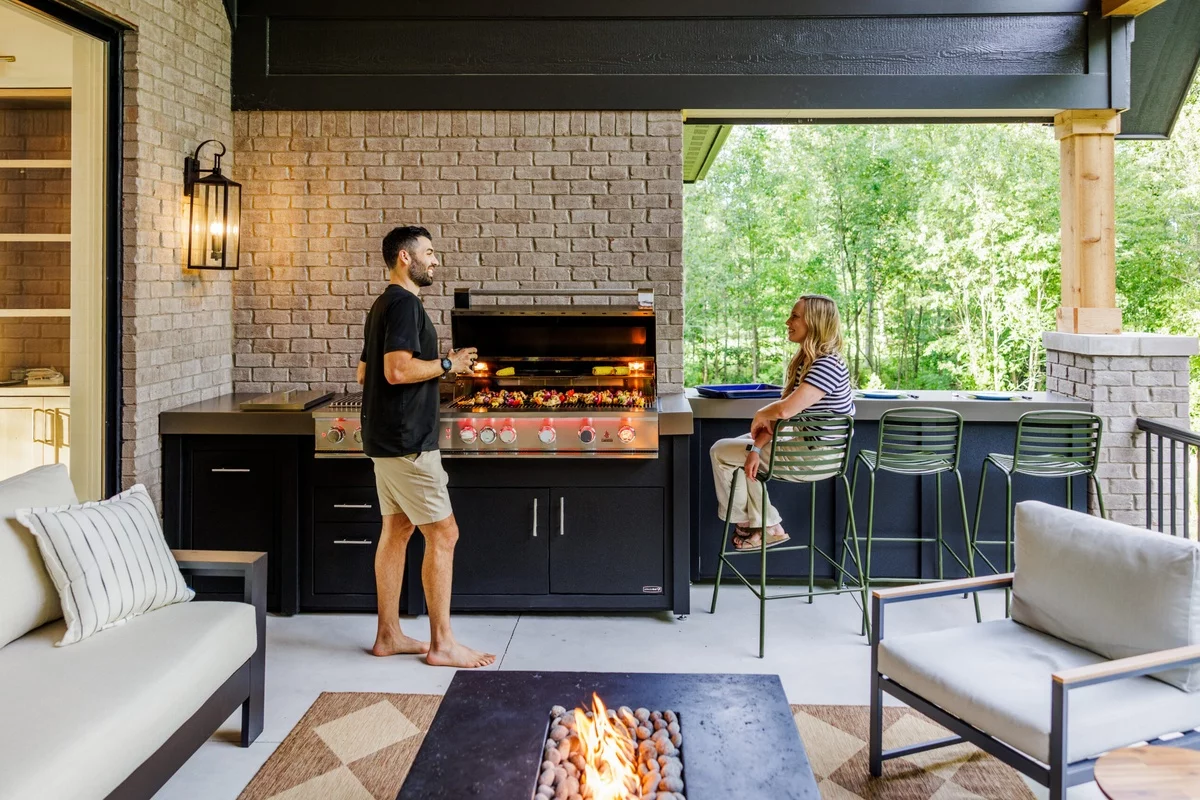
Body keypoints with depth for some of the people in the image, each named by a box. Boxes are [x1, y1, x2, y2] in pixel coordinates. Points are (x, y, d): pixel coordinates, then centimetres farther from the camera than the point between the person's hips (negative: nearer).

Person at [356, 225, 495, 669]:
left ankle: (389, 635, 19)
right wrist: (449, 364, -13)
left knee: (396, 530, 13)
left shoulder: (384, 304, 17)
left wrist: (432, 367, 21)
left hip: (387, 439, 11)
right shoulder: (404, 304, -15)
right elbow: (398, 370, -26)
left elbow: (365, 372, 22)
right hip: (407, 440, -11)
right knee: (443, 534, -6)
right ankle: (442, 644, 0)